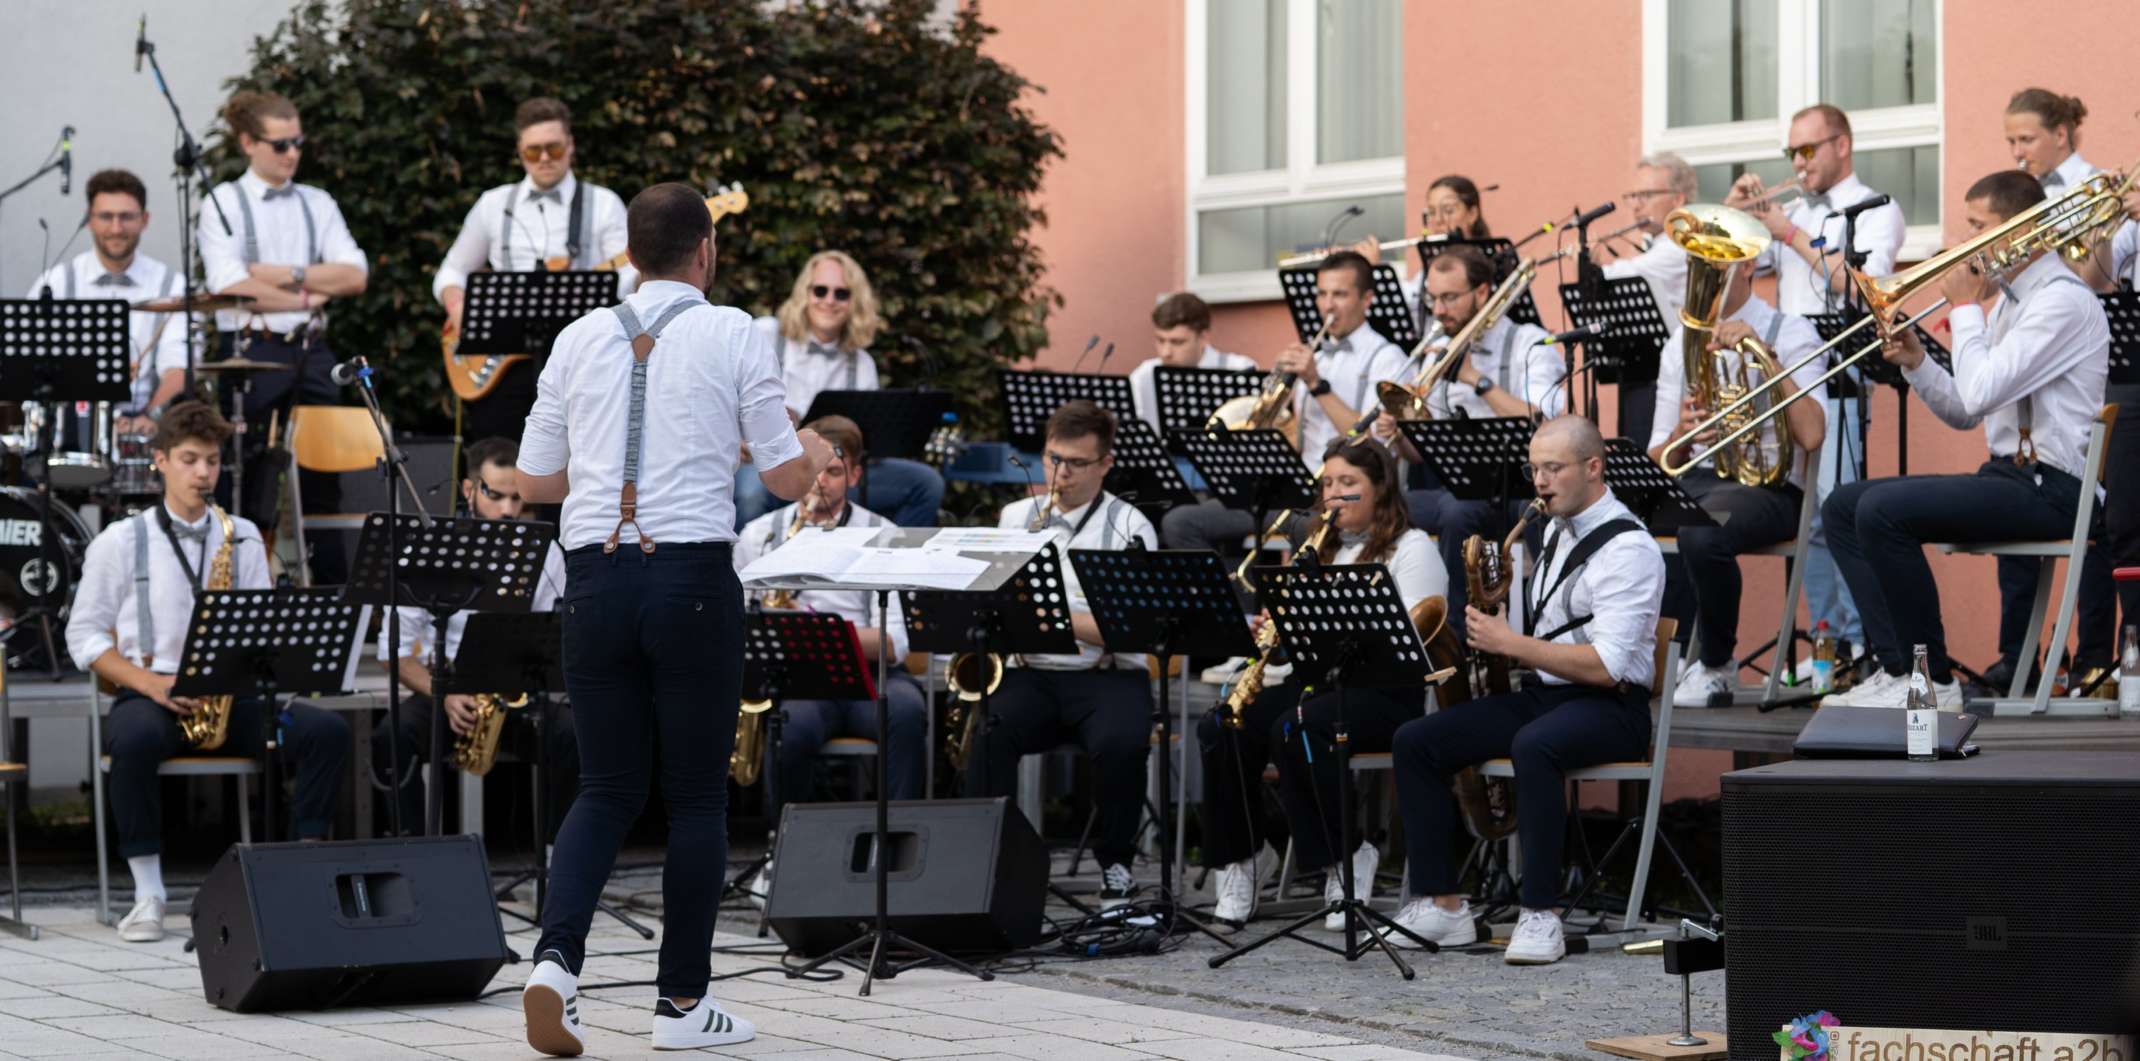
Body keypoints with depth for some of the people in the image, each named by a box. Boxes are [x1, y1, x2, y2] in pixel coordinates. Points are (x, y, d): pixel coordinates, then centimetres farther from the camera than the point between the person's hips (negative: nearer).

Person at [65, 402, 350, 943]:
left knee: (328, 731, -20)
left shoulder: (243, 537, 14)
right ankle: (147, 892, -26)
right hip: (148, 696, -3)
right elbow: (84, 636, 2)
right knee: (136, 740, -40)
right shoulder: (119, 542, 4)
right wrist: (151, 684, -14)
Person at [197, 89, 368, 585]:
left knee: (322, 480, 5)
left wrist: (286, 274, -10)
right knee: (252, 486, -2)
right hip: (250, 352, -4)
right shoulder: (224, 202, 0)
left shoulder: (317, 204, 13)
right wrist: (308, 296, -6)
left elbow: (355, 276, 1)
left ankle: (332, 591, 8)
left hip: (310, 352, 4)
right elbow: (229, 287, -12)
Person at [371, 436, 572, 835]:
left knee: (572, 736, -31)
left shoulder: (544, 552, 2)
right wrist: (444, 696, -20)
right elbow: (396, 650, -3)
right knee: (390, 738, -32)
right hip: (443, 692, -1)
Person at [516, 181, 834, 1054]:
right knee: (696, 794, 8)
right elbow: (787, 479, 1)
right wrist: (816, 453, 24)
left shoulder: (580, 337, 9)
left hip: (594, 576, 3)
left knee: (606, 789, 12)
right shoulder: (735, 335, 0)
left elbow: (534, 481, 12)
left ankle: (556, 958, -10)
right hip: (693, 578, -3)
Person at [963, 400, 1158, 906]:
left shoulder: (1129, 528, 2)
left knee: (1121, 744, -33)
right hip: (1029, 674, 2)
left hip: (1108, 675, -2)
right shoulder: (1015, 517, 15)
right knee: (986, 733, -31)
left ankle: (1115, 863, -10)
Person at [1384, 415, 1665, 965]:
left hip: (1609, 707, -9)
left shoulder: (1628, 548, -13)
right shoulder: (1557, 532, 15)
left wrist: (1511, 643, -19)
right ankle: (1441, 904, -7)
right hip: (1543, 693, 9)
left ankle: (1541, 914, -33)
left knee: (1533, 746, -40)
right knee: (1414, 742, -8)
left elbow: (1605, 667, -22)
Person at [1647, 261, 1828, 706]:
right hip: (1691, 481, 5)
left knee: (1700, 535, -38)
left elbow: (1810, 437, -16)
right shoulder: (1681, 340, 17)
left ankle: (1716, 668, -12)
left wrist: (1763, 353, -19)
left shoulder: (1790, 332, 1)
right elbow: (1658, 460, 13)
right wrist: (1680, 435, -11)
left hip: (1766, 484, -5)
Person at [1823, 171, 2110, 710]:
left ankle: (1932, 681, -16)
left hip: (2049, 485, -10)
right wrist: (1915, 362, 3)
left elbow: (1979, 393, -24)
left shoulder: (2064, 300, -14)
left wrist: (1965, 308, -11)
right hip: (2006, 473, 10)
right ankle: (1895, 668, -7)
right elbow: (1964, 414, 19)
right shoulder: (2006, 300, 17)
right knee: (1843, 505, 4)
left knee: (1881, 509, -25)